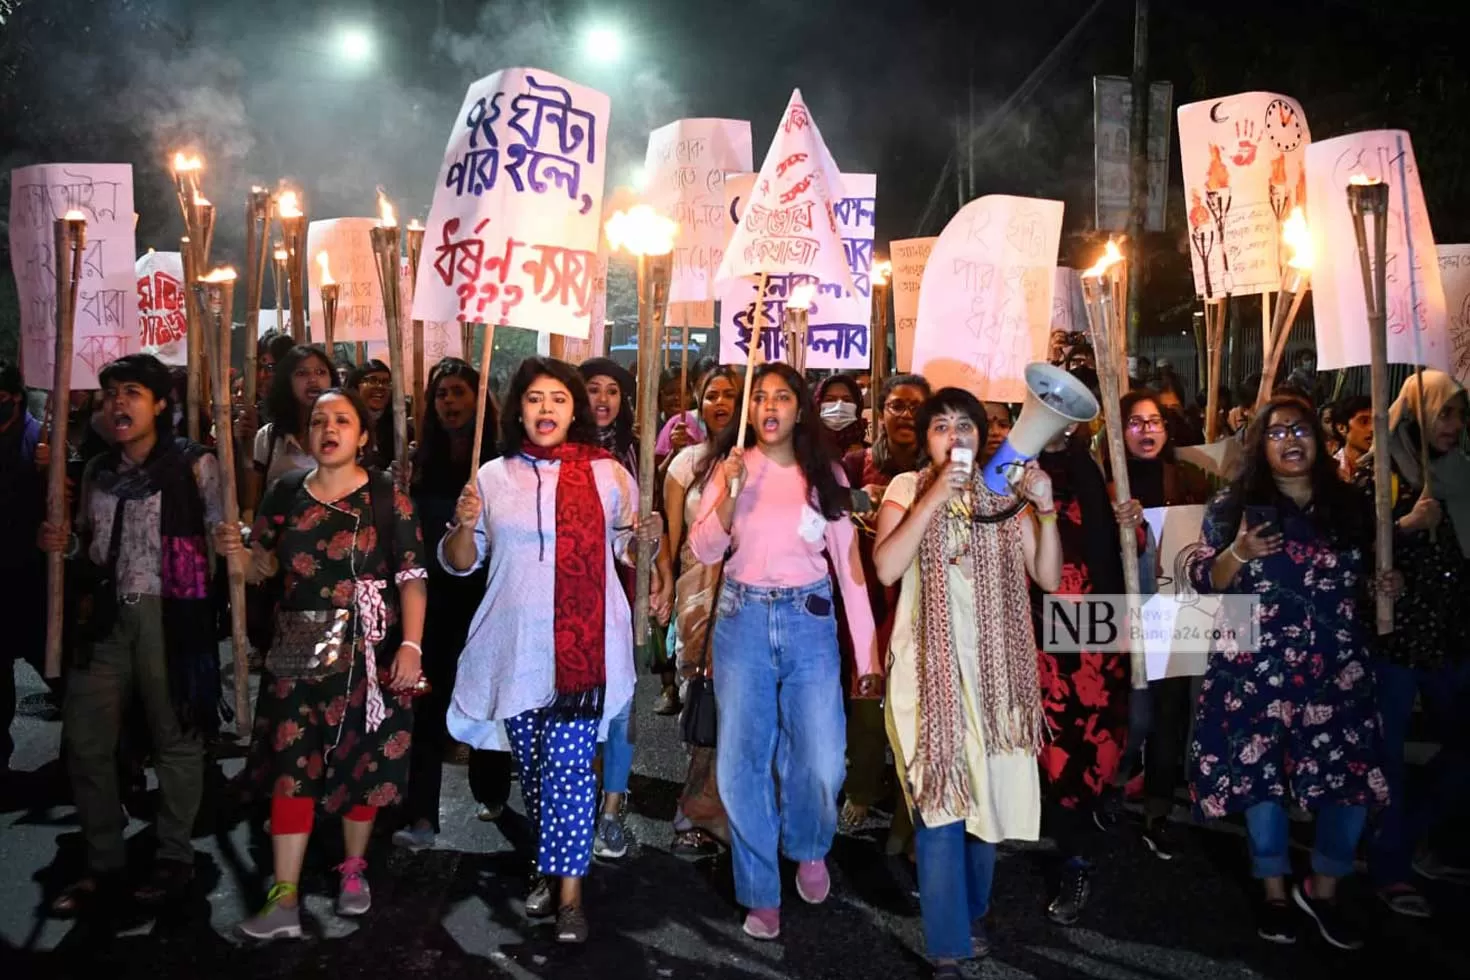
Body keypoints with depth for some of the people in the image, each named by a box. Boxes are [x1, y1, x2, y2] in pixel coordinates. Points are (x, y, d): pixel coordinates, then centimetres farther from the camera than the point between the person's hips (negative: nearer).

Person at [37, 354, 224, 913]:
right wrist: (66, 545, 4)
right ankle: (103, 862, 22)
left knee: (175, 736, 5)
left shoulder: (194, 466, -4)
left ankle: (175, 856, 20)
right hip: (107, 616, 6)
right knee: (84, 739, 7)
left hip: (170, 613, -6)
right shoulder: (98, 472, 14)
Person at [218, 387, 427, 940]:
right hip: (299, 654, 2)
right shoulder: (285, 495, 6)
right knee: (292, 767, -1)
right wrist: (236, 551, -8)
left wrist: (411, 646, -16)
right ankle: (284, 899, 6)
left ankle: (354, 870, 31)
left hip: (368, 654, -2)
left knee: (362, 764, 9)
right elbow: (263, 568, 14)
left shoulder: (387, 498, -4)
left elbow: (412, 578, -7)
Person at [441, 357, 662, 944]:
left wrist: (646, 538, -12)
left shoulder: (608, 473, 1)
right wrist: (465, 525, -11)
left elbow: (627, 549, 10)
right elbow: (458, 563, 9)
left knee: (567, 766, -8)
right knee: (532, 765, 14)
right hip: (514, 649, 3)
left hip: (583, 647, -3)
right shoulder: (493, 476, 6)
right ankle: (551, 865, 34)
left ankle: (569, 893, 3)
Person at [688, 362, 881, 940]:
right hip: (742, 619, 0)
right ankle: (760, 893, 21)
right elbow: (704, 552, -2)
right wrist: (729, 491, -18)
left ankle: (808, 849, 27)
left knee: (821, 763, -6)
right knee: (741, 763, 4)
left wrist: (867, 652, 1)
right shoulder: (726, 466, 3)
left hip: (809, 621, 0)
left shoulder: (825, 475, 5)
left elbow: (848, 563, 4)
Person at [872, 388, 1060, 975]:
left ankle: (970, 915, 36)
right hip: (930, 668, -3)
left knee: (987, 797, 14)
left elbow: (1048, 578, 1)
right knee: (941, 800, -3)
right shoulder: (907, 488, -1)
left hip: (995, 667, 3)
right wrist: (934, 497, -18)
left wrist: (1045, 509, -11)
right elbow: (886, 568, -17)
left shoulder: (1003, 492, 6)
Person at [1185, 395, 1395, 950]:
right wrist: (1238, 554, -20)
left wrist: (1382, 587, 0)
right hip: (1258, 671, -3)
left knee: (1353, 779, 2)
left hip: (1338, 670, 3)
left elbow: (1362, 579, 21)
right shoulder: (1233, 505, 0)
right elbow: (1203, 581, -3)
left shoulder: (1349, 505, 9)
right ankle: (1274, 890, 25)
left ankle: (1323, 889, 25)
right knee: (1263, 775, 4)